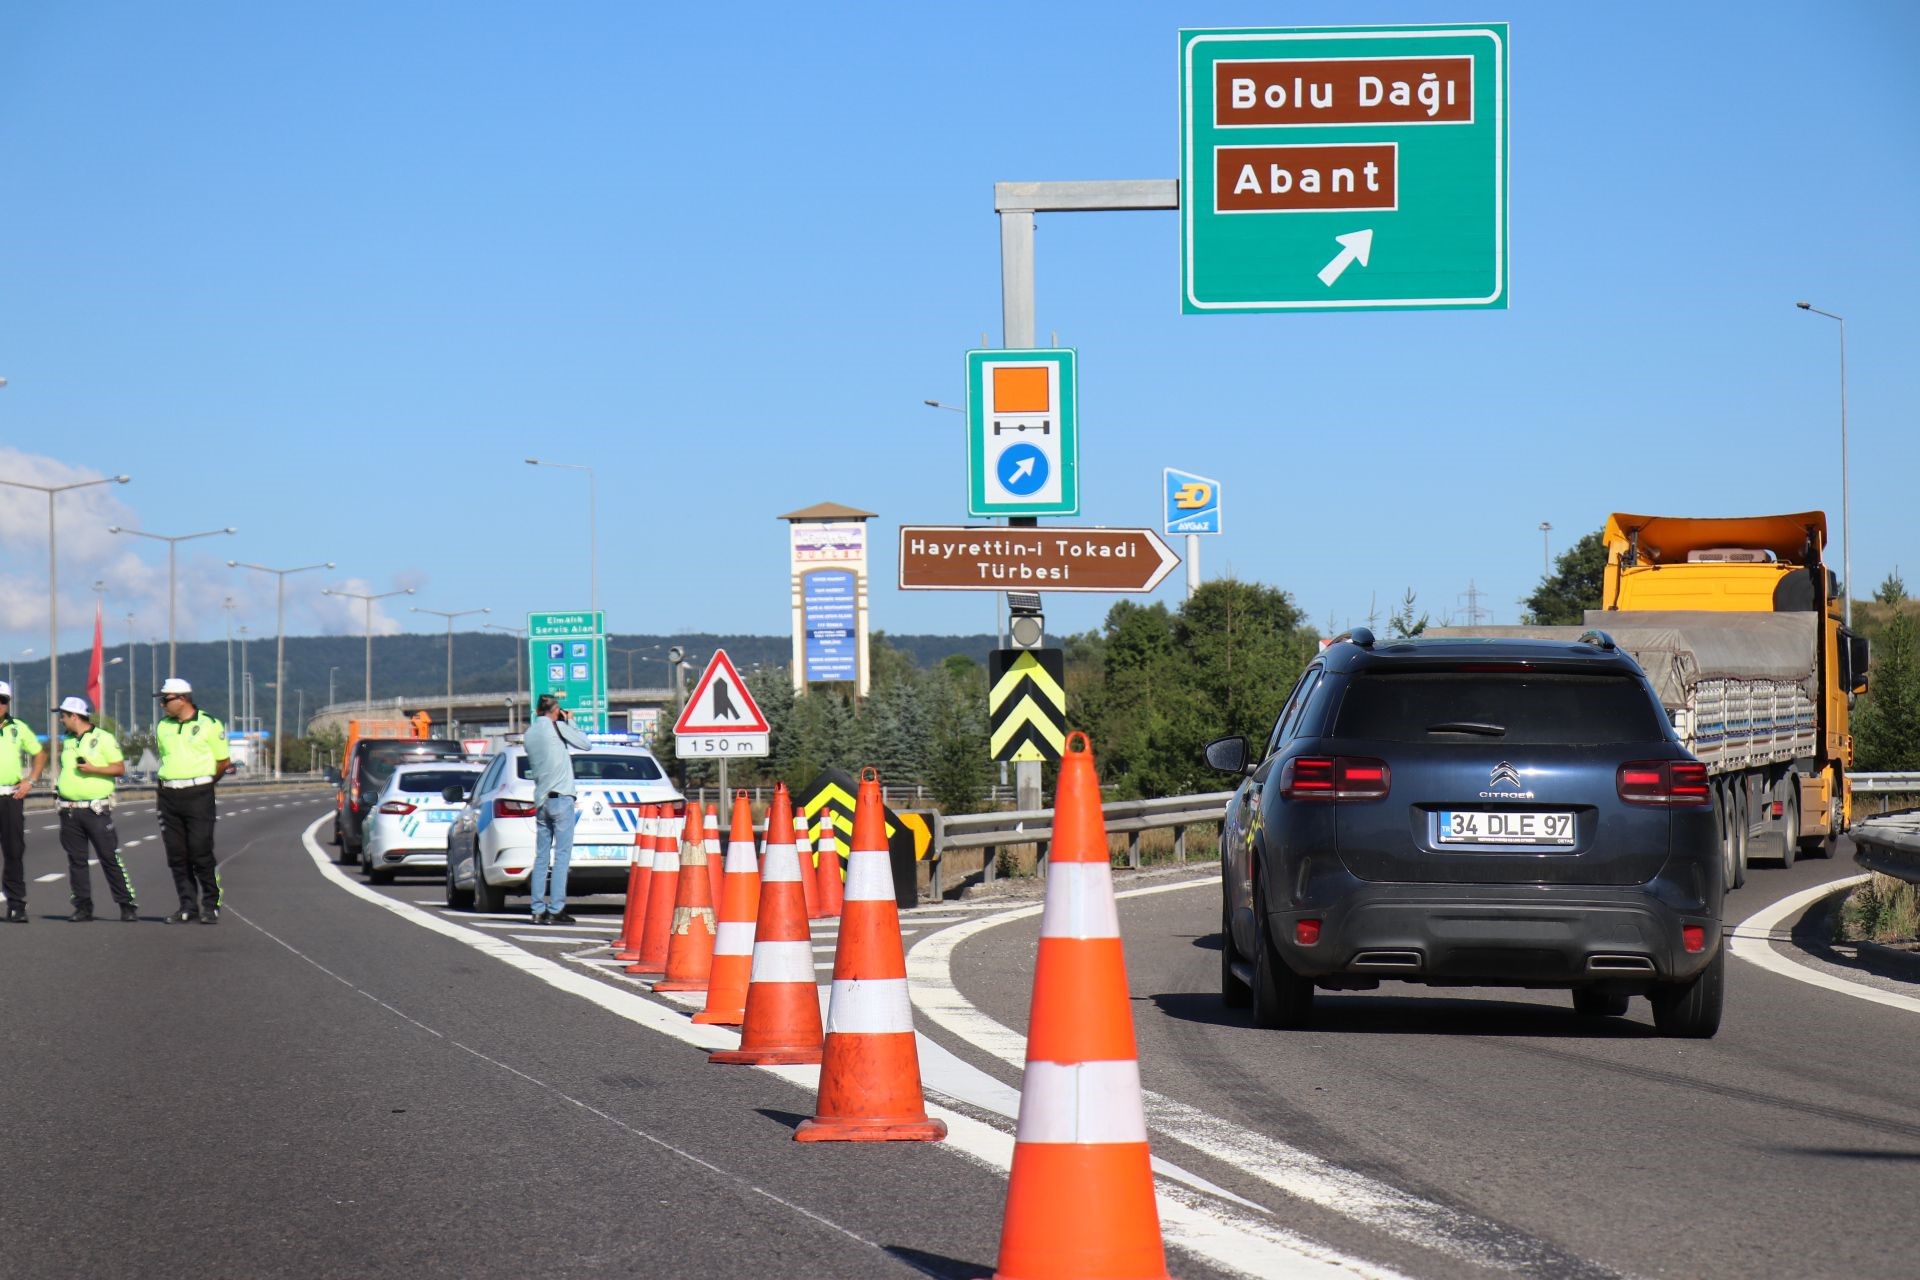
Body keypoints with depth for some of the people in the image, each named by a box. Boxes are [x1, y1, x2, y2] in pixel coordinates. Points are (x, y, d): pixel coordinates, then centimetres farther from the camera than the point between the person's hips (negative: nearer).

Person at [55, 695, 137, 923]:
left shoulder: (103, 738, -3)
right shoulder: (67, 741, 14)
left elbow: (120, 768, -6)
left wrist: (93, 769, -17)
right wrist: (61, 790, 15)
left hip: (96, 808, -6)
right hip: (69, 810, 6)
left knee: (110, 858, -6)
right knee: (76, 860, 4)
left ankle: (127, 906, -3)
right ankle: (83, 907, 9)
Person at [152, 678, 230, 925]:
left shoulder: (209, 725, -2)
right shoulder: (162, 727, 12)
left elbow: (223, 763, 4)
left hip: (198, 795, -5)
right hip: (169, 795, 5)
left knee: (201, 853, -8)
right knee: (177, 855, 4)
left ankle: (211, 906, 1)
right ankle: (188, 907, 10)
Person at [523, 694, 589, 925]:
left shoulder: (529, 733, 11)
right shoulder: (555, 726, -7)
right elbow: (586, 744, 0)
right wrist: (570, 722, 15)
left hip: (541, 800, 6)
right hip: (561, 798, -6)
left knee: (541, 857, 8)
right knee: (561, 856, -5)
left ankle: (538, 910, 5)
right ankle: (555, 910, -9)